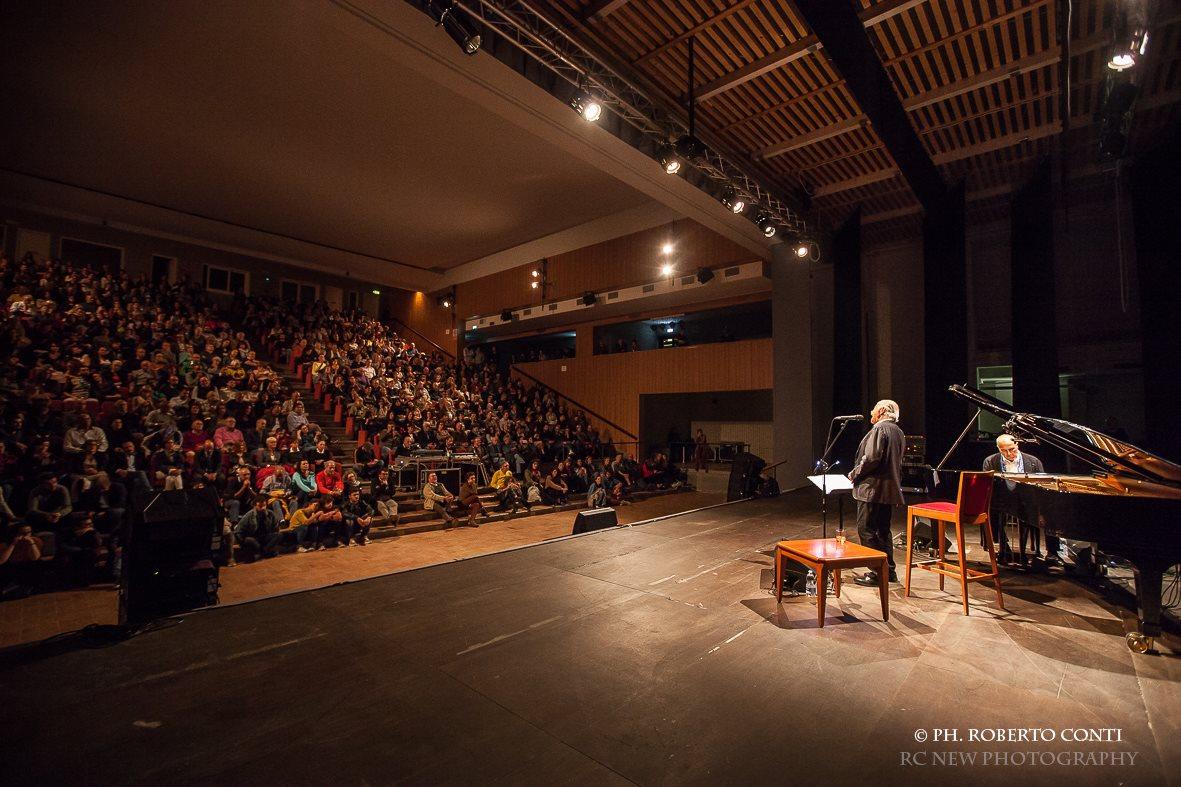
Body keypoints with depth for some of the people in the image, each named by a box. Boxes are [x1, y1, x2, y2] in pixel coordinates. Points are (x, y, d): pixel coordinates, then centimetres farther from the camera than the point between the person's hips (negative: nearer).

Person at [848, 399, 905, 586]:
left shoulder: (879, 429, -13)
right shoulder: (898, 432, 16)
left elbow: (872, 458, -21)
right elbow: (896, 462, 21)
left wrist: (854, 473, -10)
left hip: (873, 488, -10)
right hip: (890, 489, 10)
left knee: (866, 530, -4)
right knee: (883, 530, 17)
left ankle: (876, 572, -2)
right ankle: (889, 569, 22)